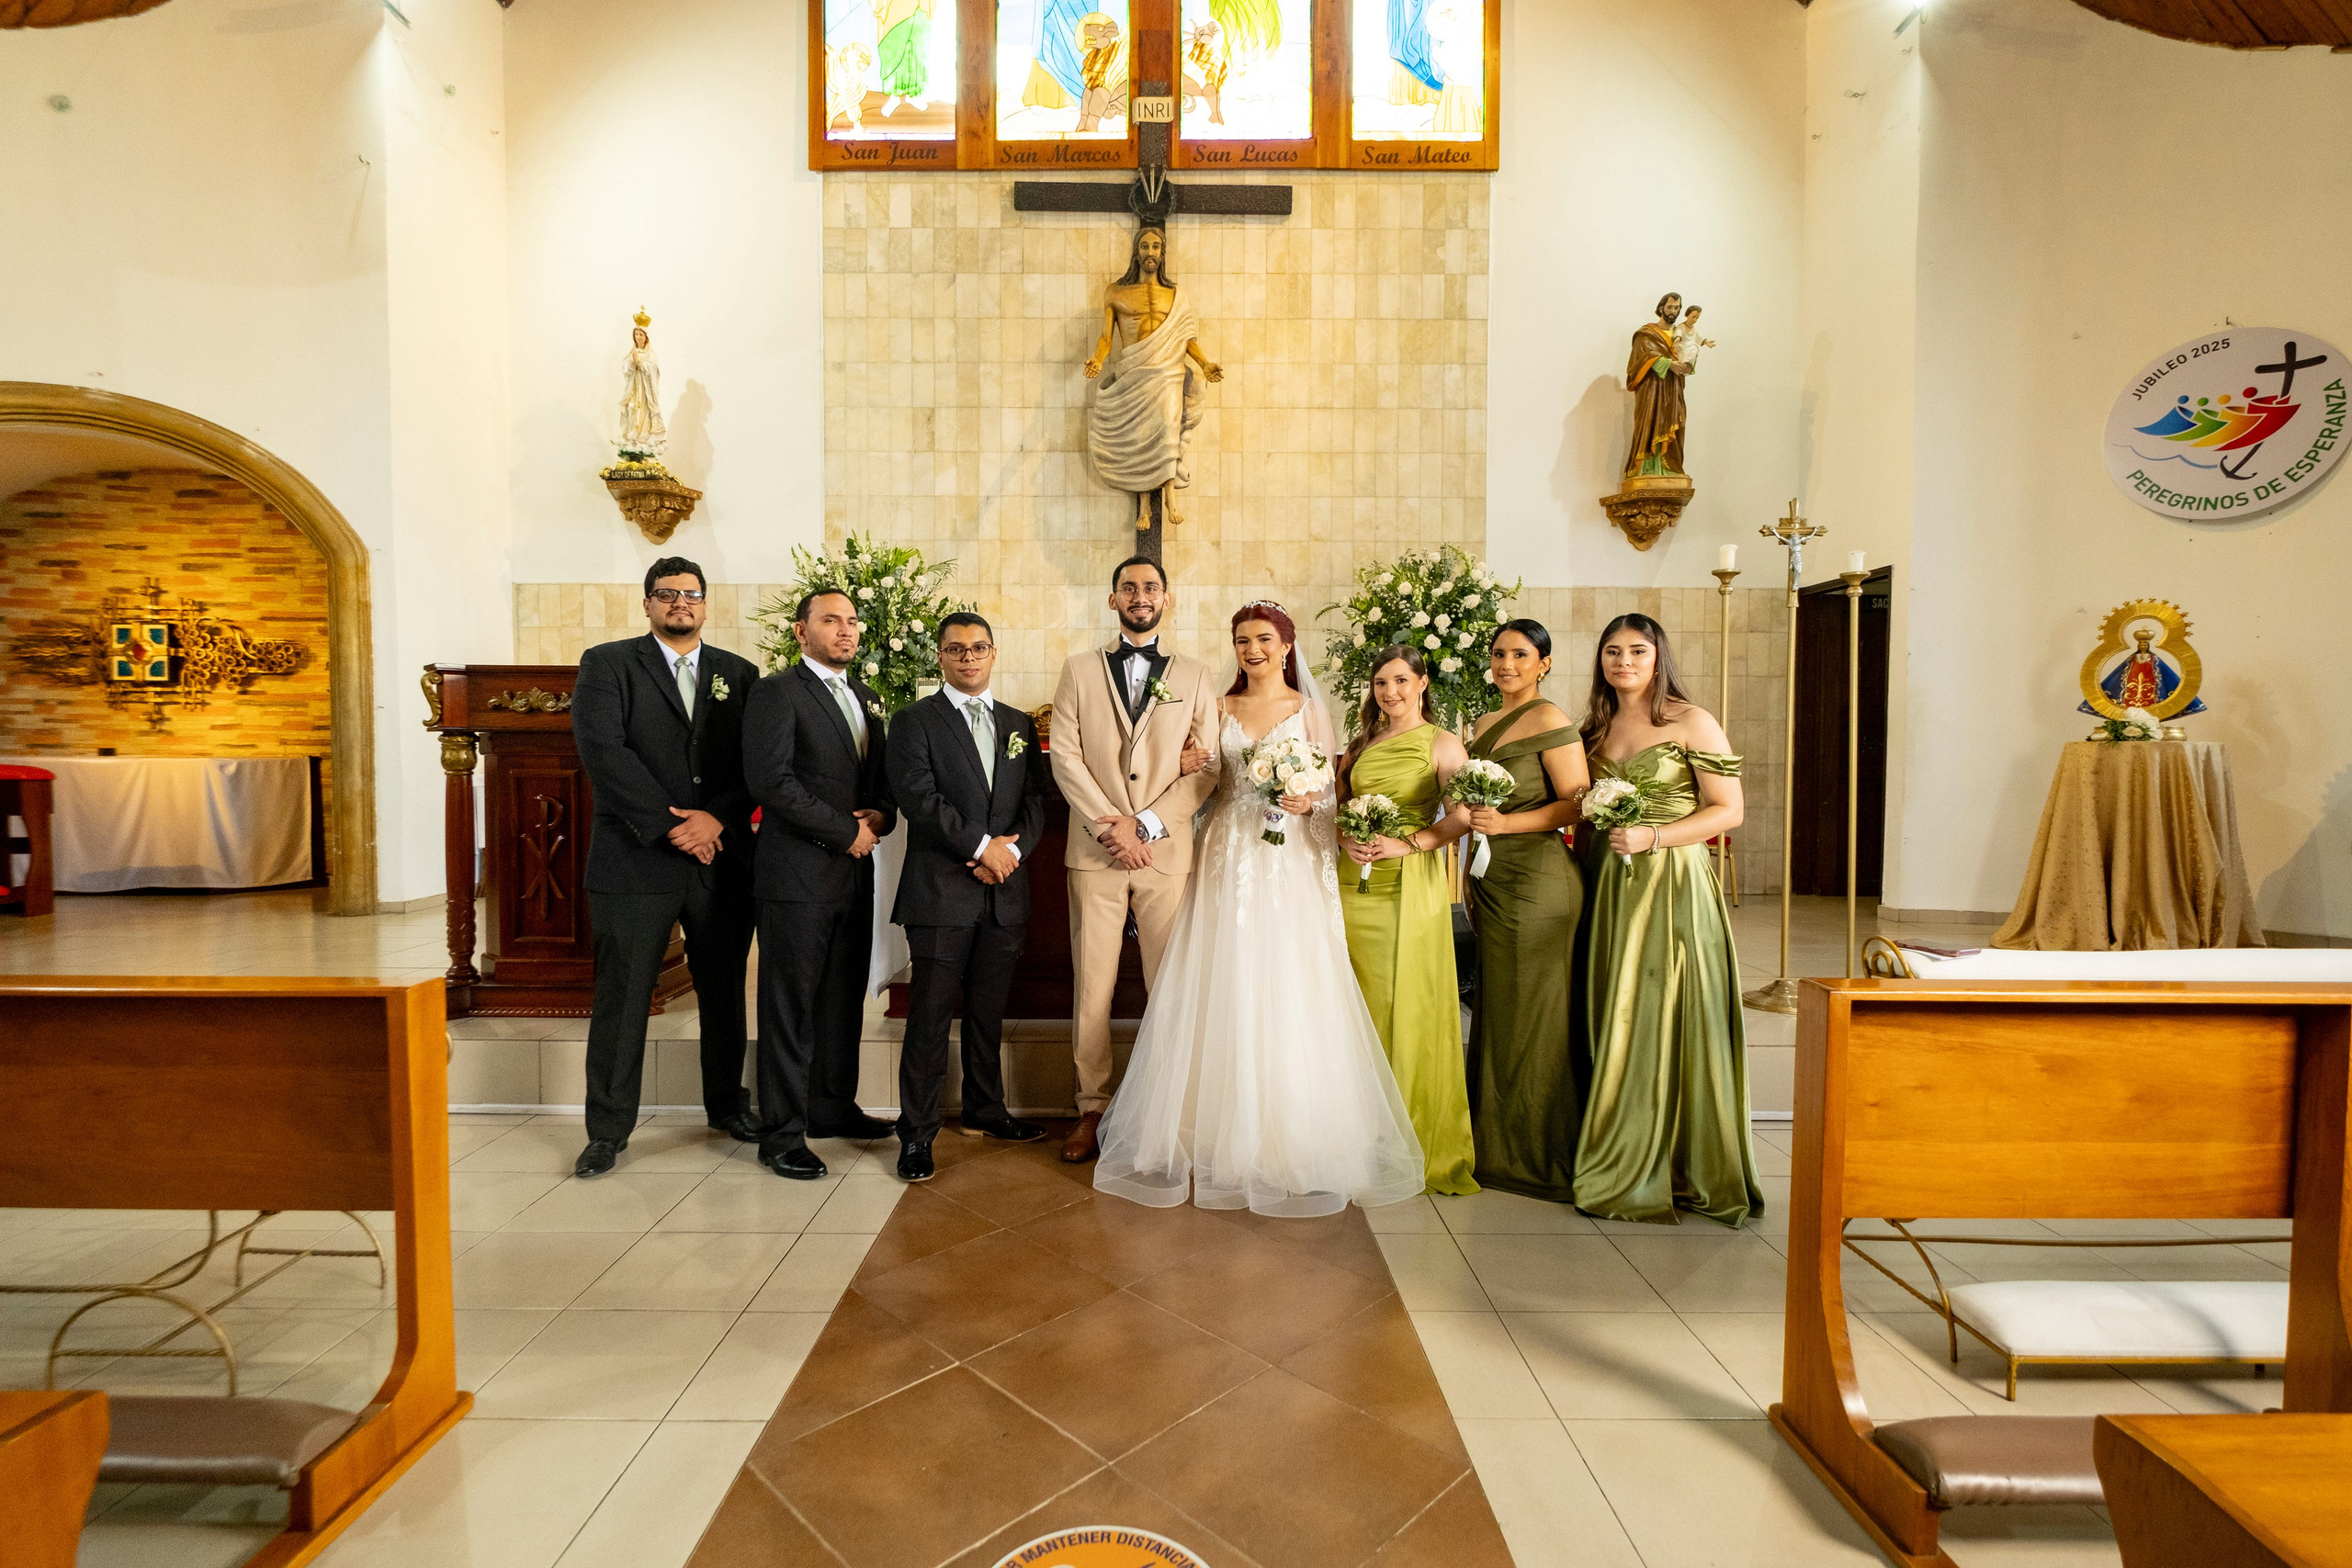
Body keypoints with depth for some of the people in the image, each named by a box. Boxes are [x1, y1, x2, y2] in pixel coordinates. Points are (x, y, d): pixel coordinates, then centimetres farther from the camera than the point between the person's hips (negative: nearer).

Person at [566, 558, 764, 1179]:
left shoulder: (740, 674, 10)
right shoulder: (606, 664, 3)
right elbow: (602, 751, -10)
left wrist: (716, 818, -13)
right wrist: (671, 825, -15)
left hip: (722, 859, 3)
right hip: (636, 860, -2)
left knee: (724, 991, 13)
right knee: (622, 998, 4)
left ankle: (726, 1105, 30)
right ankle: (608, 1131, 17)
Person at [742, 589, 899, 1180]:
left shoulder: (864, 697, 17)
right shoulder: (777, 693, -6)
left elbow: (882, 773, 22)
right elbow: (770, 780, -17)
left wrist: (881, 815, -1)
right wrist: (846, 831, -14)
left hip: (853, 870, 7)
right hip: (798, 872, -7)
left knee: (844, 998, 14)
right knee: (790, 1005, 0)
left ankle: (833, 1107, 28)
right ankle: (783, 1133, 8)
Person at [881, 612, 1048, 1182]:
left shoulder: (1019, 724, 16)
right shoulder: (914, 722, 1)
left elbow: (1035, 801, 10)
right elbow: (917, 796, -12)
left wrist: (1012, 849, -9)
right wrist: (983, 845, -16)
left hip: (1005, 891, 5)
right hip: (941, 893, -4)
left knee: (989, 1013, 14)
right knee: (930, 1017, -1)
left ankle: (984, 1112, 29)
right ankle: (917, 1134, 10)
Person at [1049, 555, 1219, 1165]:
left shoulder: (1194, 675, 10)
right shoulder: (1079, 670, 10)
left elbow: (1208, 769, 3)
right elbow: (1065, 757, 1)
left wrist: (1147, 824, -9)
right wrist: (1109, 824, -11)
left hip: (1169, 853, 0)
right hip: (1094, 854, 0)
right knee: (1090, 988, 3)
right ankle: (1092, 1108, 15)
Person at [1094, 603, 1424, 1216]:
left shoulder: (1309, 710, 6)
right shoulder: (1220, 709, 11)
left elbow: (1329, 793, 5)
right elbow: (1205, 785, 12)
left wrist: (1309, 801, -16)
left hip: (1288, 864, -2)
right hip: (1229, 861, 2)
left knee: (1288, 998, -2)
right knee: (1221, 997, 1)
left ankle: (1294, 1141, 13)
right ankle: (1221, 1136, 15)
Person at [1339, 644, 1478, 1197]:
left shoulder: (1441, 744, 2)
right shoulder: (1362, 744, 17)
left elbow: (1463, 815, -9)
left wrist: (1410, 842, -18)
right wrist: (1345, 837, -3)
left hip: (1410, 885, -4)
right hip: (1353, 883, 5)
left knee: (1407, 1007, -3)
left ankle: (1415, 1143, 10)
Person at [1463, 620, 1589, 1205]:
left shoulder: (1550, 719, -7)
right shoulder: (1484, 725, 17)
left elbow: (1577, 805, -13)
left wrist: (1505, 823, -23)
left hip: (1536, 877, -8)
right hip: (1490, 878, 8)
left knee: (1531, 1015, -1)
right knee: (1496, 1011, 11)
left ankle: (1542, 1159, 13)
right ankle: (1499, 1152, 23)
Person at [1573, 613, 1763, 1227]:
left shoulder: (1692, 723, -3)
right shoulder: (1596, 728, 14)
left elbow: (1729, 811, -7)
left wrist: (1651, 836, -17)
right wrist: (1586, 849, 5)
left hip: (1673, 885, -5)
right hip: (1609, 890, 5)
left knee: (1670, 1021, -4)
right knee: (1613, 1026, 5)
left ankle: (1682, 1171, 9)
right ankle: (1623, 1166, 15)